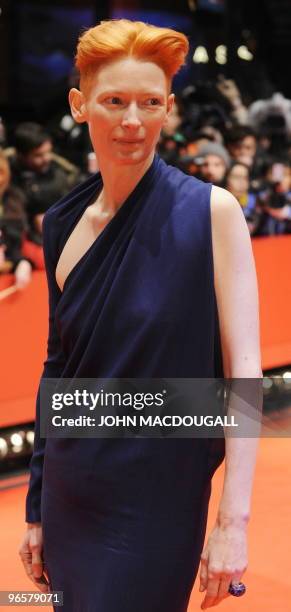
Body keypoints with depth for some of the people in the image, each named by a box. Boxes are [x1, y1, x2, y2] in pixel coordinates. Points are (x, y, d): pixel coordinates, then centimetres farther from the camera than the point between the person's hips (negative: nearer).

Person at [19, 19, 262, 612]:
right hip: (70, 500, 5)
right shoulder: (63, 223, 4)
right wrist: (37, 510, 12)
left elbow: (243, 368, -12)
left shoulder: (210, 211, -10)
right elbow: (58, 365, 10)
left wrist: (234, 519, -17)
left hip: (155, 509, -5)